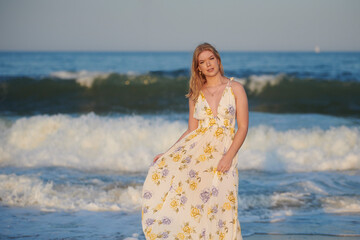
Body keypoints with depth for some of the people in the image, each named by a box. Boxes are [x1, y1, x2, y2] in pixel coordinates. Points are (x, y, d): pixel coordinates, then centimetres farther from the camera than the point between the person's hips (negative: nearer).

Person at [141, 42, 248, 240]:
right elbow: (191, 130, 12)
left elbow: (243, 127, -1)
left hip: (224, 152, -2)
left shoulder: (235, 89, 3)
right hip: (196, 148, 2)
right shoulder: (196, 94, 12)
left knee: (220, 208, -10)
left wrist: (229, 156, -13)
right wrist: (168, 153, 3)